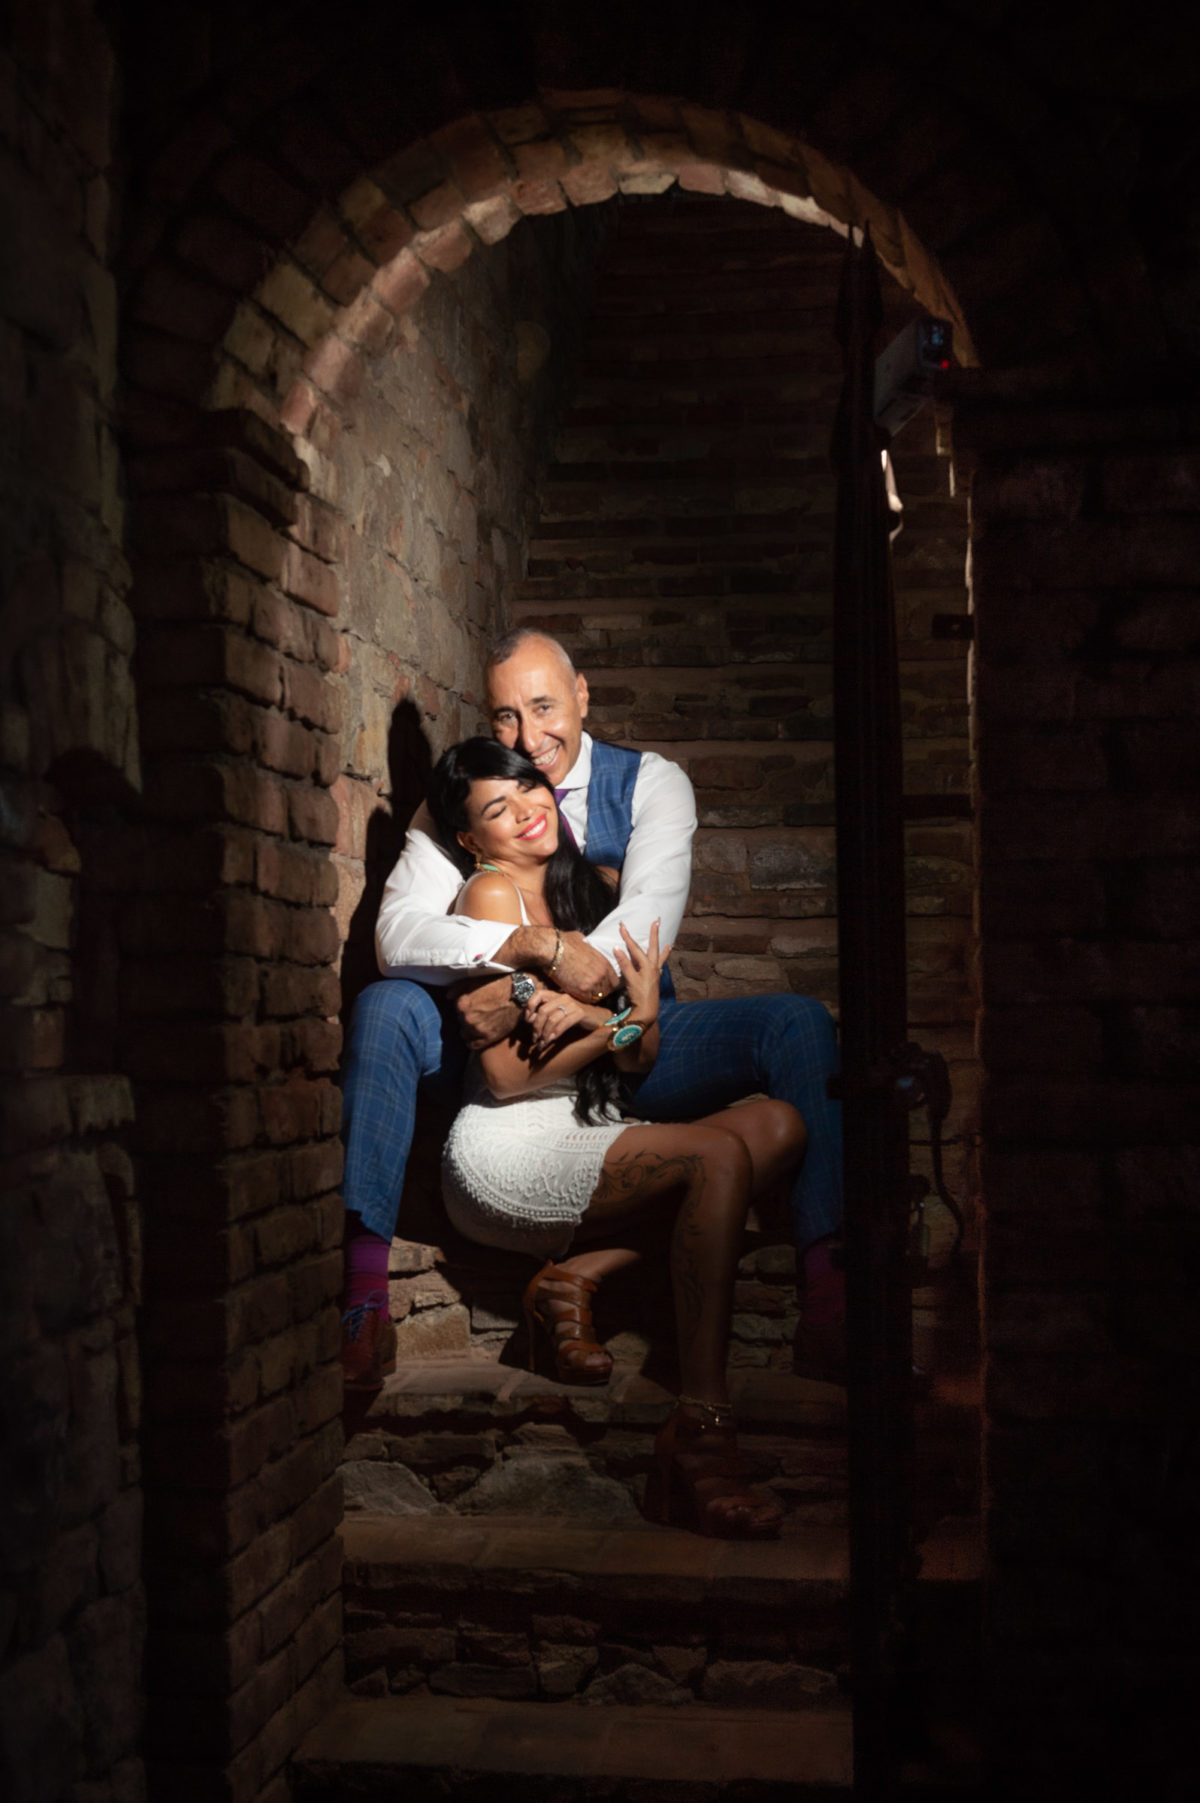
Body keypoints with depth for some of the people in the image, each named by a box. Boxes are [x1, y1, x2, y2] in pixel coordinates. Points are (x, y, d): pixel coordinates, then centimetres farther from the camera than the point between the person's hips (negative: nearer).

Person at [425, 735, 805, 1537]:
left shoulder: (597, 889, 17)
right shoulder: (490, 892, -4)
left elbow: (641, 1062, 11)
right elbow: (505, 1073, -11)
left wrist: (639, 1013, -10)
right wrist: (622, 1022, -7)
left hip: (586, 1138, 7)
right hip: (507, 1150, -7)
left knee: (778, 1124, -11)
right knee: (719, 1155, -28)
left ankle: (580, 1273, -13)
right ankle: (700, 1430, -34)